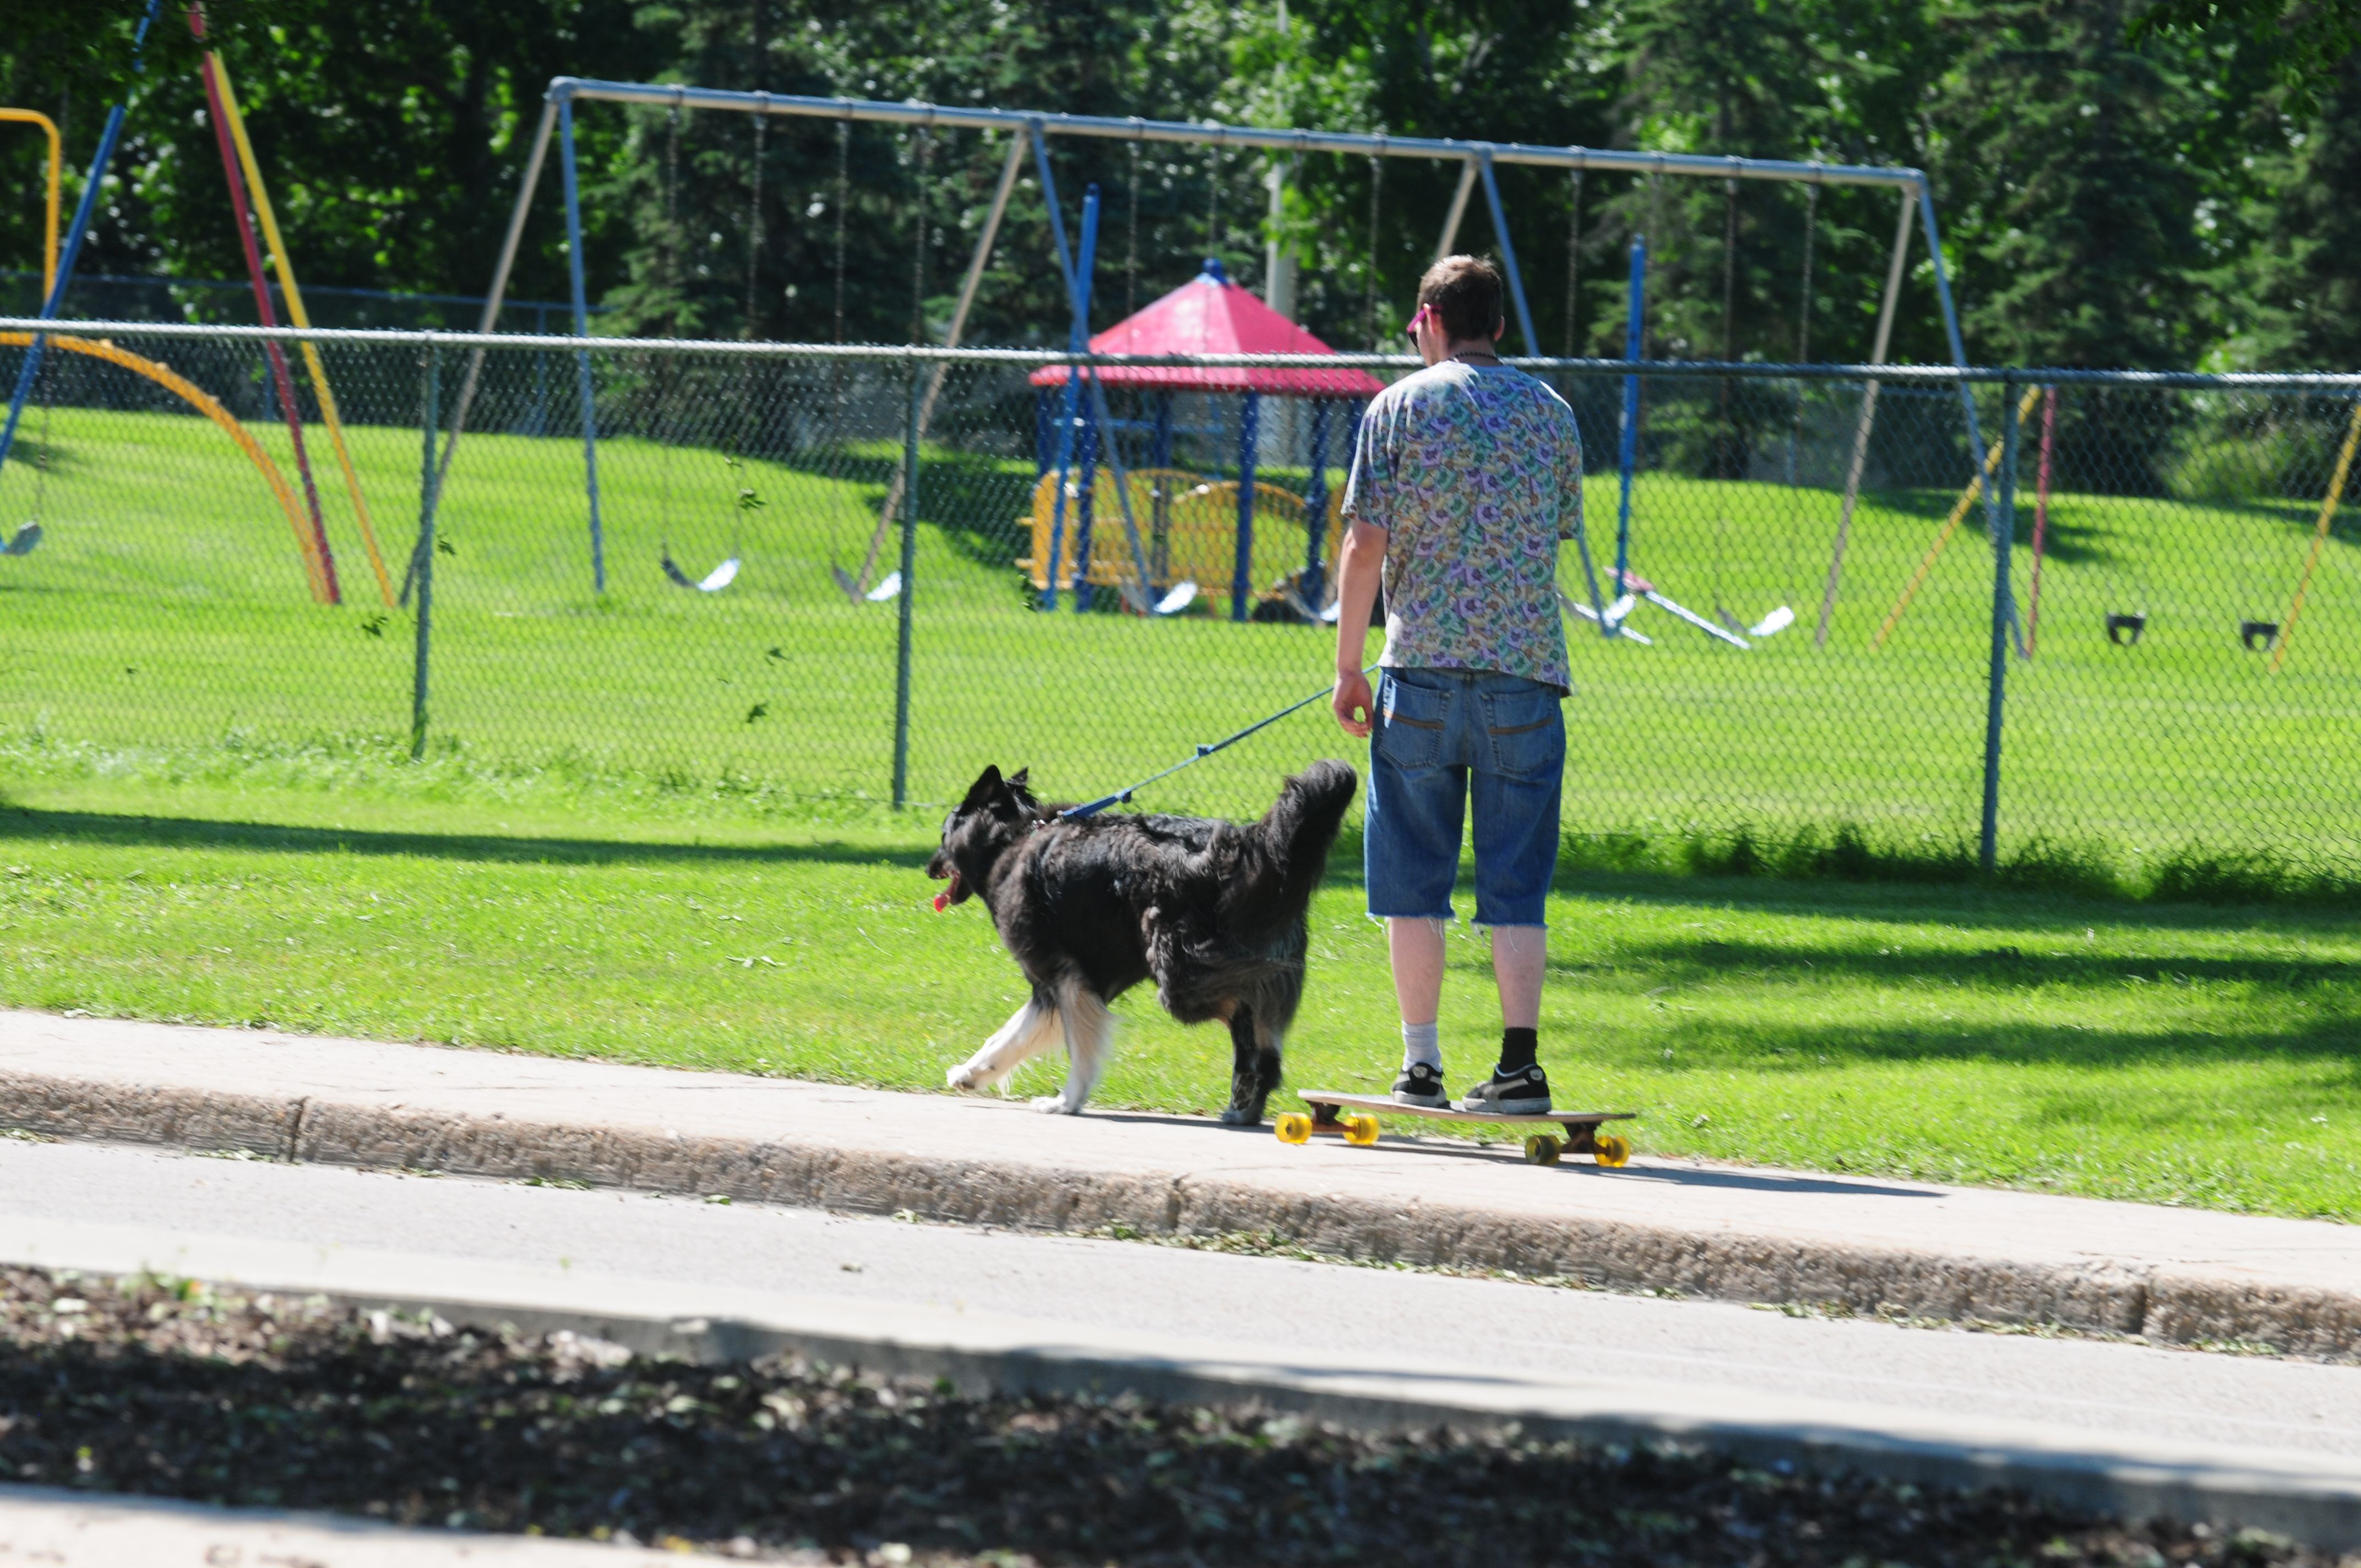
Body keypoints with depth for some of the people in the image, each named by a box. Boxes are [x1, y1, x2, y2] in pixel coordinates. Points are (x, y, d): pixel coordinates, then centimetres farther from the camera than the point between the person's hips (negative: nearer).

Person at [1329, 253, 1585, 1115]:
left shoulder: (1400, 407, -1)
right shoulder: (1552, 413, 9)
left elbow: (1366, 546, -4)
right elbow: (1558, 535, 15)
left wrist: (1348, 667, 1)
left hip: (1423, 665, -2)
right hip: (1529, 665, 2)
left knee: (1414, 879, 6)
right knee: (1516, 881, 3)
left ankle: (1421, 1066, 5)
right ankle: (1519, 1061, -8)